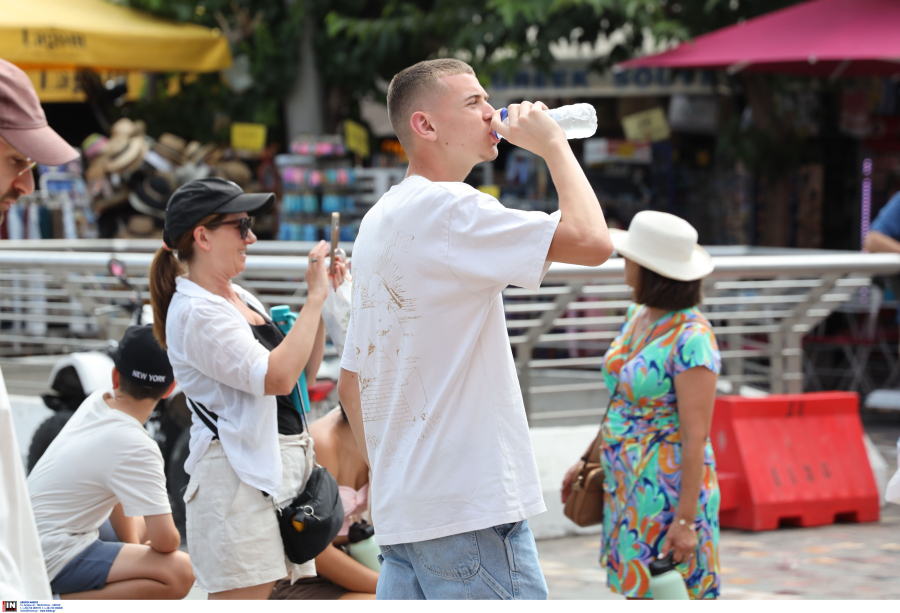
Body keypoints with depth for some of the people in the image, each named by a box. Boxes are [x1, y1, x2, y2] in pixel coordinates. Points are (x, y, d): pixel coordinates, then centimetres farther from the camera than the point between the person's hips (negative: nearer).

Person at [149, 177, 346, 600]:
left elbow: (305, 373, 18)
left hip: (279, 468, 10)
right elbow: (277, 376, -22)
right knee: (242, 596, -11)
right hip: (238, 474, -9)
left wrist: (323, 297, 8)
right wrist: (315, 297, -16)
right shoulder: (194, 311, -12)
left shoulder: (240, 299, 16)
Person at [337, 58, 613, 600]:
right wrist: (552, 143, -7)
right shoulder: (446, 208, -13)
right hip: (468, 511, -10)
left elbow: (350, 383, 21)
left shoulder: (379, 221, 17)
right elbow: (592, 241, -21)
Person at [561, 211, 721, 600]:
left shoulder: (691, 339, -19)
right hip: (626, 487, 9)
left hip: (669, 491, -9)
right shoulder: (638, 316, 7)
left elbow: (696, 436, -20)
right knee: (636, 596, 12)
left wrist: (686, 519, -22)